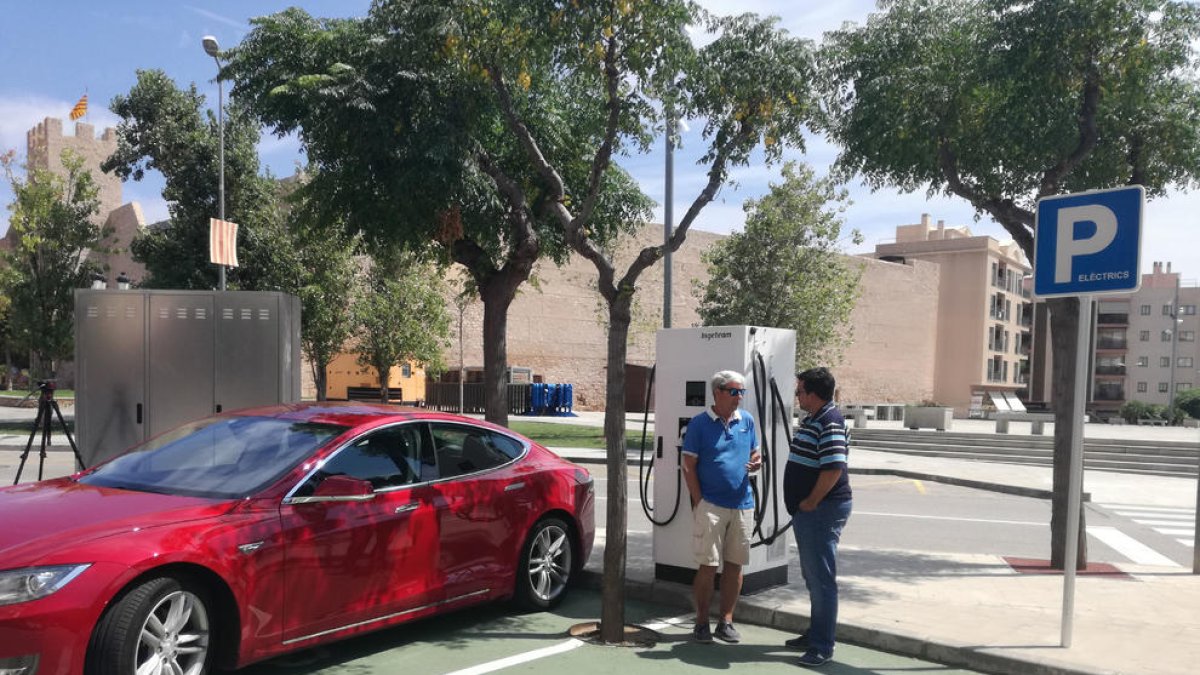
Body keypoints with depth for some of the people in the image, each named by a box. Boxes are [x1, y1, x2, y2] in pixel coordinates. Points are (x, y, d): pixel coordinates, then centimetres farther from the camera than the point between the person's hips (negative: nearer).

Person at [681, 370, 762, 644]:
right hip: (710, 505, -4)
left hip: (742, 504, 4)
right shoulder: (700, 423, -4)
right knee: (708, 565, -1)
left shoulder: (746, 420, 9)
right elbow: (689, 466, -4)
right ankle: (701, 623, 11)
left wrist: (756, 462, -6)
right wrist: (698, 502, -10)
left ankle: (726, 621, 19)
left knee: (735, 564, 8)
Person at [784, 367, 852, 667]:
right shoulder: (811, 420, 14)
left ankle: (822, 646, 3)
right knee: (812, 576, 19)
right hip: (807, 511, 11)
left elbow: (833, 469, -27)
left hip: (822, 509, -11)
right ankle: (816, 634, 31)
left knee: (821, 578, -5)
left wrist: (810, 503, -18)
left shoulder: (830, 423, -19)